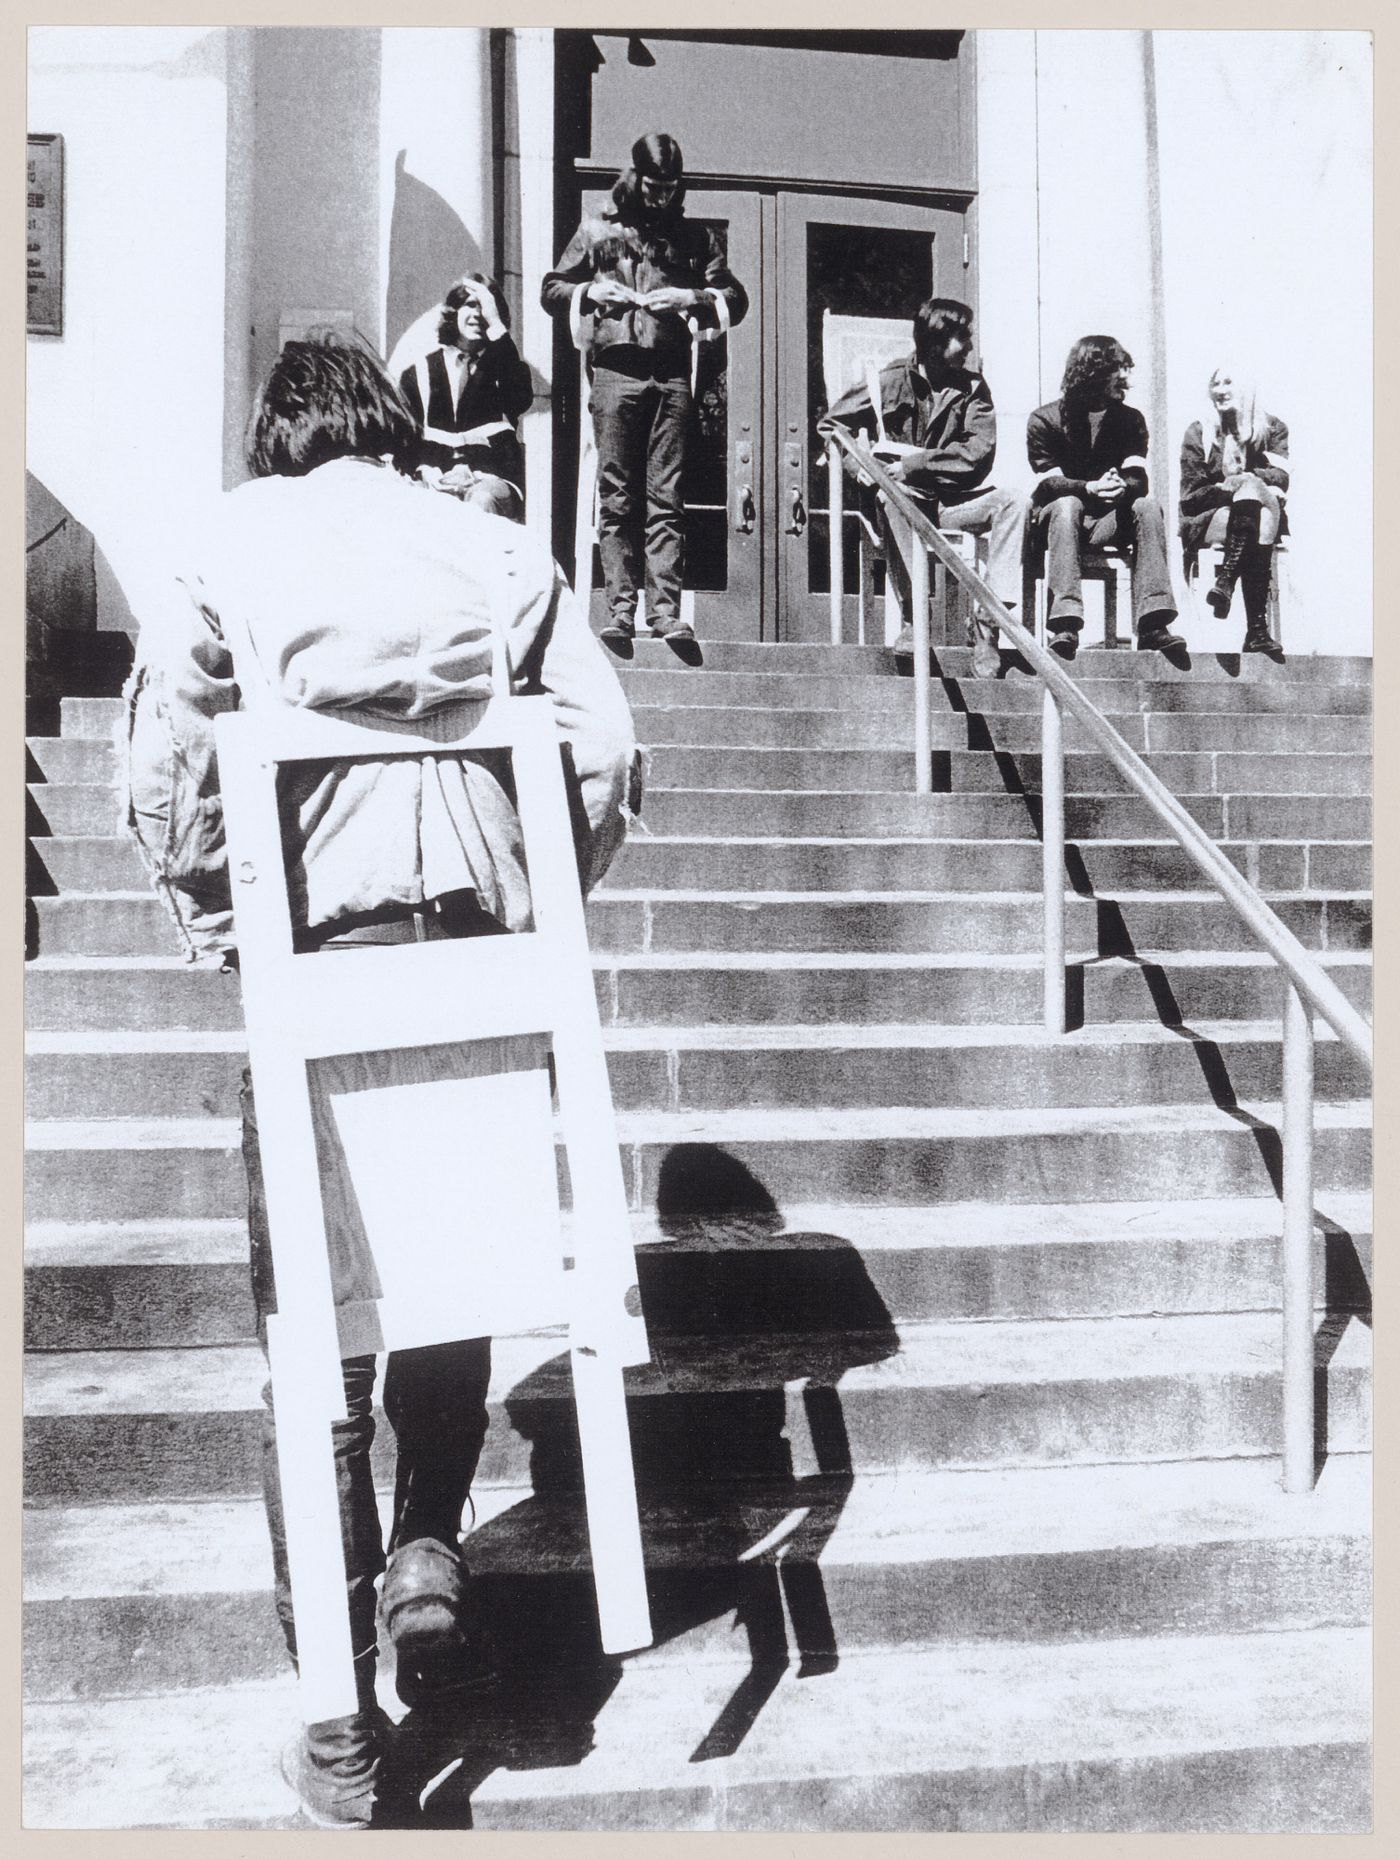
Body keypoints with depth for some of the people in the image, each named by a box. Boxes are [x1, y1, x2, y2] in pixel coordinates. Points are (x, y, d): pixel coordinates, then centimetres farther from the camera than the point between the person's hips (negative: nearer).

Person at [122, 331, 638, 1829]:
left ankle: (338, 1726, 13)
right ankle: (429, 1544, 20)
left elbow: (162, 763, -1)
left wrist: (216, 924, 10)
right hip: (485, 946, 2)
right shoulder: (497, 550, 12)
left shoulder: (233, 541, 9)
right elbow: (606, 752, 3)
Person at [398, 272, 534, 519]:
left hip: (491, 479, 0)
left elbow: (520, 401, -7)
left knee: (482, 500, -36)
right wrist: (425, 469, -11)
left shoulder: (505, 365, 18)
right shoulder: (419, 372, 19)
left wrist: (495, 325, -6)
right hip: (436, 482, 1)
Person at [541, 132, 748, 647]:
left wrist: (691, 299, -3)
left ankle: (666, 609, -6)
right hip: (615, 369, -1)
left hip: (671, 374, 1)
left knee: (666, 499, -5)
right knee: (617, 500, -4)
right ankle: (620, 609, -3)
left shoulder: (694, 237, 17)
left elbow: (735, 299, 15)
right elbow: (551, 289, 18)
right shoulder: (598, 230, 14)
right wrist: (592, 292, -2)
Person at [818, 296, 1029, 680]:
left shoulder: (972, 388, 7)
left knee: (1013, 502, -24)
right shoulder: (893, 382, 2)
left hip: (954, 502, 3)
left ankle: (987, 619, -27)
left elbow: (979, 454, -8)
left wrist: (912, 465, -16)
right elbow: (829, 425, 8)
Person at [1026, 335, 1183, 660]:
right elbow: (1049, 482, -15)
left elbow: (1138, 481, -8)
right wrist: (1089, 489, -34)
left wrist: (1120, 488, -33)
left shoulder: (1130, 419, 6)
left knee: (1148, 505, -25)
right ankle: (1064, 624, -47)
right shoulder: (1045, 420, -3)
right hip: (1055, 519, -3)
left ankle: (1153, 624, -35)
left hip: (1107, 522, 3)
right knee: (1067, 504, -35)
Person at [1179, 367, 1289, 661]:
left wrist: (1246, 479, -18)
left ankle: (1226, 581, -46)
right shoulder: (1198, 432, 14)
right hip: (1207, 521, -1)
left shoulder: (1272, 427, 16)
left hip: (1266, 515, 1)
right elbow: (1190, 496, 6)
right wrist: (1223, 488, -13)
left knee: (1252, 489, -34)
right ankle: (1257, 629, -47)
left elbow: (1281, 476, 0)